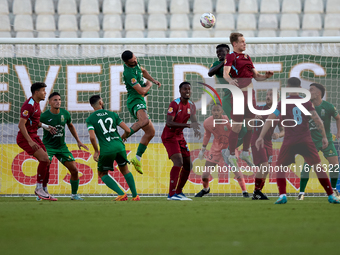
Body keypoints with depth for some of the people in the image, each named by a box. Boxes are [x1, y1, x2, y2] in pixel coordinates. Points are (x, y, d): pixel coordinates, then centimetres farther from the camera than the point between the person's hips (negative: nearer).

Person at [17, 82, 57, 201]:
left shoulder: (36, 104, 13)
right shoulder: (29, 105, -18)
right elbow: (21, 124, -23)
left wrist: (45, 126, 16)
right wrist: (30, 142, -28)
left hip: (33, 136, 10)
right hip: (25, 138, -10)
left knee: (46, 162, 5)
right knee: (44, 159, -21)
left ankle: (44, 191, 13)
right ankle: (39, 188, -10)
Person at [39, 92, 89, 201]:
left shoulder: (65, 114, -4)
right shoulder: (44, 116, -17)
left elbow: (71, 126, 16)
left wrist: (78, 141, 16)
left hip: (62, 146, 4)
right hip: (48, 146, -4)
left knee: (74, 170, -2)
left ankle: (74, 194, 16)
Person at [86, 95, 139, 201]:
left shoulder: (90, 119, 3)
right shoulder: (112, 114, 11)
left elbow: (92, 137, -12)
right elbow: (128, 130, 6)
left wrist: (96, 151, 2)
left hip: (106, 150, -3)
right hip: (119, 146, 3)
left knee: (102, 174, 17)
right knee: (125, 170, 25)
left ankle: (121, 194, 1)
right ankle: (135, 195, 20)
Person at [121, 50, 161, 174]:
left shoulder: (135, 64, 8)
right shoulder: (129, 73, -22)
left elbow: (143, 71, 34)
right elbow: (142, 91, -21)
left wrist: (154, 80, 22)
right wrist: (148, 85, 0)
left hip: (140, 102, 10)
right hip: (135, 101, -10)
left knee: (150, 132, 11)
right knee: (144, 121, -42)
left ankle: (137, 159, 15)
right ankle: (122, 138, -41)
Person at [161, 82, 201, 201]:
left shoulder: (191, 106, 7)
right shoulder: (175, 104, -17)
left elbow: (194, 121, 2)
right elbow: (169, 123, -25)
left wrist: (196, 129, -24)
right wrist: (188, 125, -34)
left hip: (180, 136, 8)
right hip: (169, 136, -8)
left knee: (188, 165, 9)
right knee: (178, 162, -23)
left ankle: (179, 191, 21)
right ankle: (171, 194, -25)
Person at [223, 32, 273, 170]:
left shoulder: (247, 57, 18)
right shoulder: (231, 56, -4)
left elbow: (256, 76, 19)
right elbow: (225, 73, -21)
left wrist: (266, 76, -2)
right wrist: (230, 80, -42)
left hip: (250, 92, 7)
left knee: (250, 125, 9)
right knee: (237, 126, -5)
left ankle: (245, 152, 22)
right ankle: (231, 154, 8)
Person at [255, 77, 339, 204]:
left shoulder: (282, 103, 2)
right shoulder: (306, 102, 5)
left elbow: (270, 119, -4)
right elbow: (317, 120, 0)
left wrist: (261, 137, -5)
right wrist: (324, 137, 7)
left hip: (289, 141, -1)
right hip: (306, 140, 1)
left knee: (280, 167, 13)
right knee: (318, 167, 5)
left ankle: (282, 195, -5)